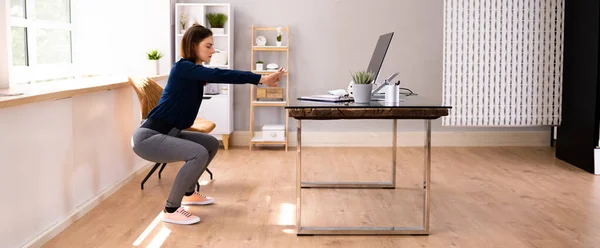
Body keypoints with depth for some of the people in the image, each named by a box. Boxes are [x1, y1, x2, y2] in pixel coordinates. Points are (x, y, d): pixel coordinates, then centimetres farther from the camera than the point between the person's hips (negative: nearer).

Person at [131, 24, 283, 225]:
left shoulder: (195, 72, 13)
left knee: (212, 144, 16)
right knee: (199, 154, -26)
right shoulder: (182, 68, -19)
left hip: (168, 134, 10)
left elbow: (218, 77, 11)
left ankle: (188, 193, 27)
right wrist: (261, 79, -30)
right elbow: (218, 75, -27)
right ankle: (171, 210, -13)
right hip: (148, 137, -10)